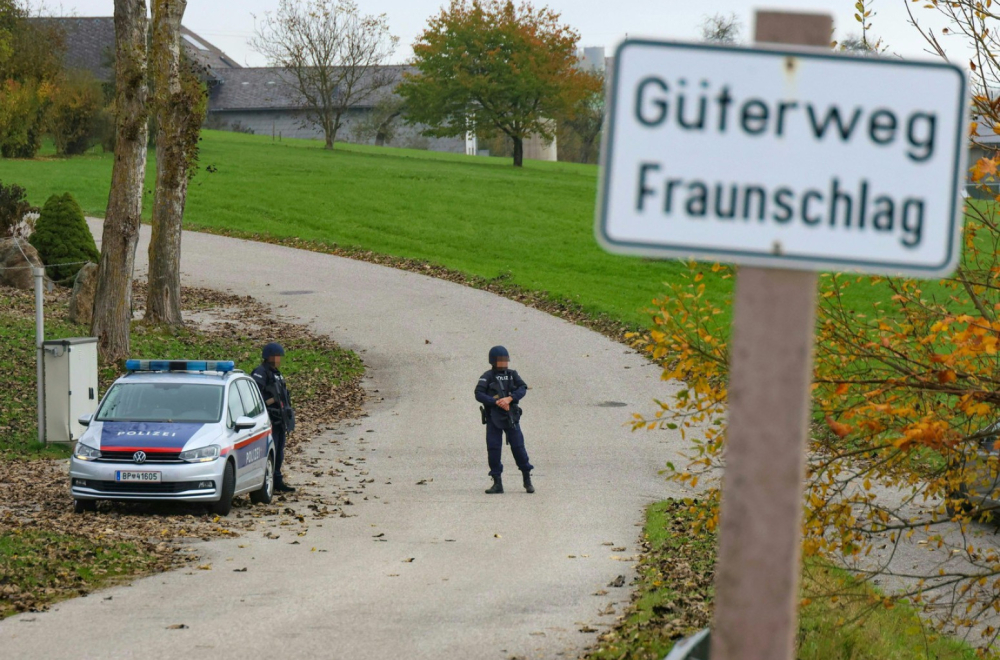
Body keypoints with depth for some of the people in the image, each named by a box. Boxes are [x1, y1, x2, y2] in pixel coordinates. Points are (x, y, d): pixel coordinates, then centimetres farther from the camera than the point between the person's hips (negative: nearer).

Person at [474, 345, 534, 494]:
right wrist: (496, 402, -21)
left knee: (518, 447, -1)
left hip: (511, 418, 1)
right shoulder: (487, 377, 0)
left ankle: (527, 480, 11)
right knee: (493, 449, -3)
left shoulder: (512, 375, 9)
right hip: (493, 419, -1)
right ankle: (497, 483, 5)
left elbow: (523, 389, -4)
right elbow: (479, 394, -11)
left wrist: (509, 398, -21)